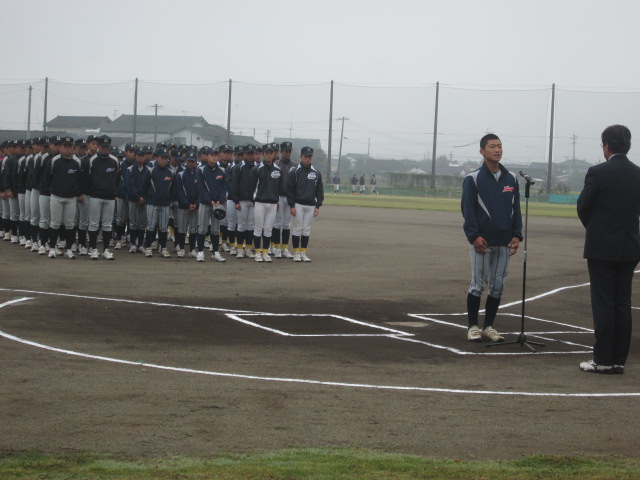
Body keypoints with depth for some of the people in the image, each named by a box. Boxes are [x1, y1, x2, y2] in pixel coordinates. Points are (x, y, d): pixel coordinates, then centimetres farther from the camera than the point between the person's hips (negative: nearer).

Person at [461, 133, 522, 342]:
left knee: (498, 286, 7)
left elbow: (516, 209, 13)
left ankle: (489, 326, 17)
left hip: (504, 242, 4)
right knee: (477, 284, 1)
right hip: (482, 242, -4)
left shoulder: (511, 178, 11)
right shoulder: (473, 178, -2)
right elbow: (468, 209, -5)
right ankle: (473, 327, 10)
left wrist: (516, 235, 4)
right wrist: (474, 236, -13)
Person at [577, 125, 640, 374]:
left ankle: (603, 360, -1)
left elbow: (583, 207, -5)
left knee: (603, 304, -2)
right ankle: (619, 360, 11)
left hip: (602, 247, -5)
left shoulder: (598, 172, -12)